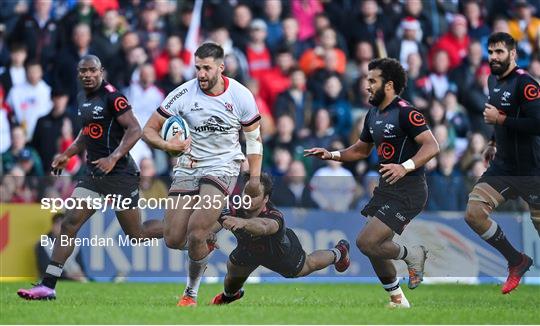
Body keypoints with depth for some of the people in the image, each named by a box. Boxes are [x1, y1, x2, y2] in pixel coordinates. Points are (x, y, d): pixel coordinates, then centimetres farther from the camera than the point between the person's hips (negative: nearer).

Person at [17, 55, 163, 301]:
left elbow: (135, 130, -19)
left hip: (119, 174, -8)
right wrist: (67, 155, 16)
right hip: (94, 175, 8)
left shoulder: (112, 96, -14)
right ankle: (47, 286, -5)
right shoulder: (82, 98, 12)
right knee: (69, 224, -4)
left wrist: (114, 158, -29)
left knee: (137, 234, 1)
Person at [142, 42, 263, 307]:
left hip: (223, 166, -2)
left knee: (196, 235, -20)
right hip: (189, 166, 2)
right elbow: (149, 130, -5)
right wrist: (166, 145, -26)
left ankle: (191, 292, 1)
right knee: (173, 240, -4)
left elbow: (253, 137, 5)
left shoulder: (241, 96, -8)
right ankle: (209, 236, 31)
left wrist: (255, 178, -1)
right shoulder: (184, 94, -10)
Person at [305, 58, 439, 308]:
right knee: (373, 245, 11)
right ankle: (397, 300, 26)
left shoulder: (405, 113, -16)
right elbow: (361, 150, 25)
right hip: (386, 188, 9)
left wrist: (405, 167, -37)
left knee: (366, 242, -18)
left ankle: (412, 256, 6)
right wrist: (331, 155, 11)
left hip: (408, 191, -9)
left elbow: (431, 146, -24)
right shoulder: (373, 114, 12)